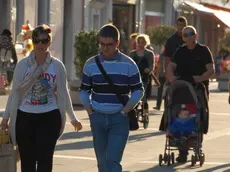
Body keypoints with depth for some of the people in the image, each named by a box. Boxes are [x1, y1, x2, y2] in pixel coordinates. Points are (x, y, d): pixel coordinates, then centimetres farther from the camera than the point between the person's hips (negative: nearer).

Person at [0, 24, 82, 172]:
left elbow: (63, 93, 9)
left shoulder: (57, 66, 0)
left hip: (49, 118, -1)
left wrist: (73, 118, 14)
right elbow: (15, 93, 6)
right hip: (25, 117, 1)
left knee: (45, 160, -8)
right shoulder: (23, 64, 1)